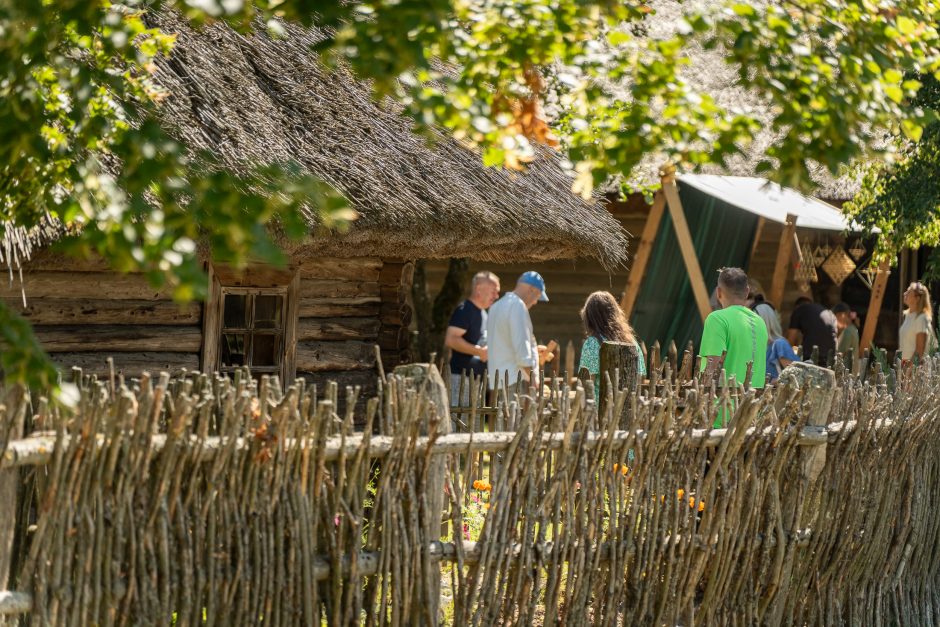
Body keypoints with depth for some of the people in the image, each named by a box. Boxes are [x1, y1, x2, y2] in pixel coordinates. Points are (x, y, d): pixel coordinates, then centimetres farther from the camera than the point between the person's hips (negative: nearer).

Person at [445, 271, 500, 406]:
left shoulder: (483, 313, 18)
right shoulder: (464, 310, -12)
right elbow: (451, 340, -23)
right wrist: (479, 351, -21)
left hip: (478, 377, 10)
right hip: (463, 376, -10)